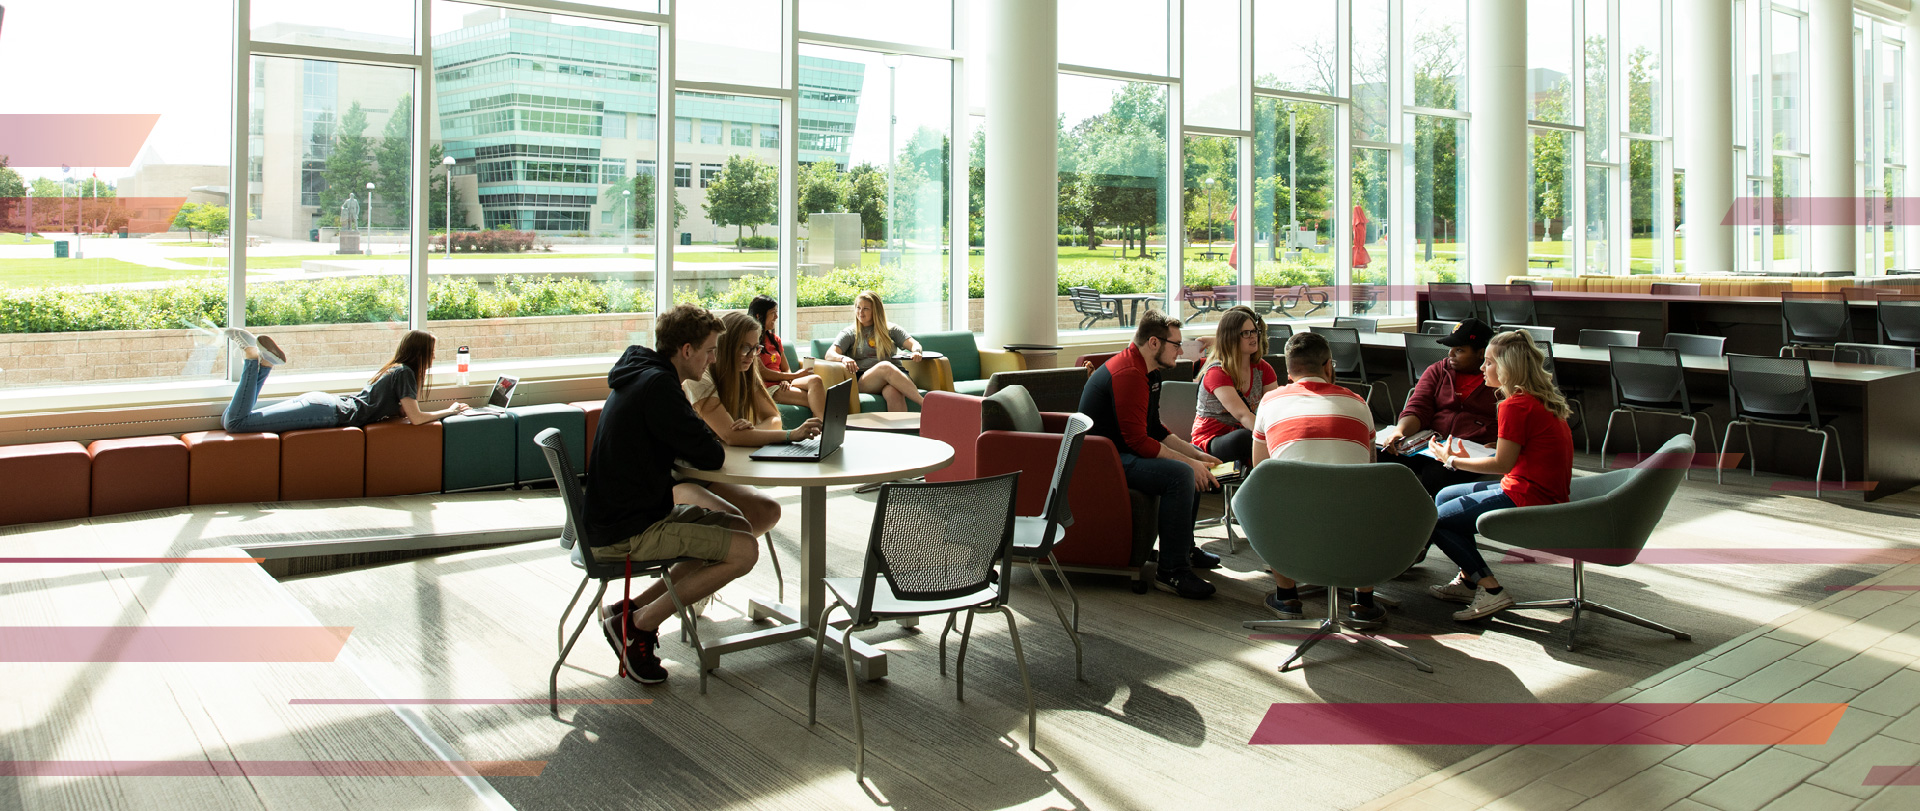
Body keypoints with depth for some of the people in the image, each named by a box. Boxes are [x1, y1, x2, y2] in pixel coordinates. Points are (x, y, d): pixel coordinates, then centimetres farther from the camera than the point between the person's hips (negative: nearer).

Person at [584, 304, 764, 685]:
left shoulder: (640, 375, 12)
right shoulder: (657, 385, -20)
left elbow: (682, 441, 19)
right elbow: (710, 457, -19)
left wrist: (701, 439, -1)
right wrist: (716, 446, 3)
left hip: (619, 516, 10)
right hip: (626, 533, -10)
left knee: (739, 526, 13)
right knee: (744, 550, -13)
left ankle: (635, 608, 10)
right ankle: (637, 623, -5)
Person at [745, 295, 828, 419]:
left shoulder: (774, 338, 24)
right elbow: (763, 373, -9)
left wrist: (787, 380, -6)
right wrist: (795, 375, -7)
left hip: (781, 383, 6)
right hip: (768, 388, -6)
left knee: (815, 380, -28)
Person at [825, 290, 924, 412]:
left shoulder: (891, 330, 22)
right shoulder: (850, 333, 17)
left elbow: (914, 344, 13)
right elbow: (829, 355, 3)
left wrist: (916, 351, -13)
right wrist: (843, 358, -21)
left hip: (894, 377, 2)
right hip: (862, 381, -2)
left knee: (894, 392, -37)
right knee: (886, 367, -35)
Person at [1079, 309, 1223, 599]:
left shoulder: (1147, 371, 12)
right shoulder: (1128, 373, -22)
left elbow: (1155, 428, 16)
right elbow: (1138, 440, -25)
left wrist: (1196, 455, 6)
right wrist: (1189, 462, -18)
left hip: (1121, 451, 11)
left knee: (1194, 463, 18)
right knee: (1180, 473, -28)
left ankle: (1184, 548, 25)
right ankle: (1171, 572, -22)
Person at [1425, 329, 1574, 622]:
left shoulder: (1515, 406, -18)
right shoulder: (1543, 400, 11)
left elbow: (1503, 464, -16)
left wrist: (1452, 460, -4)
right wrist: (1468, 456, 16)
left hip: (1527, 499, -11)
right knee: (1444, 497, 21)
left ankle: (1490, 590, -7)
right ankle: (1468, 580, 22)